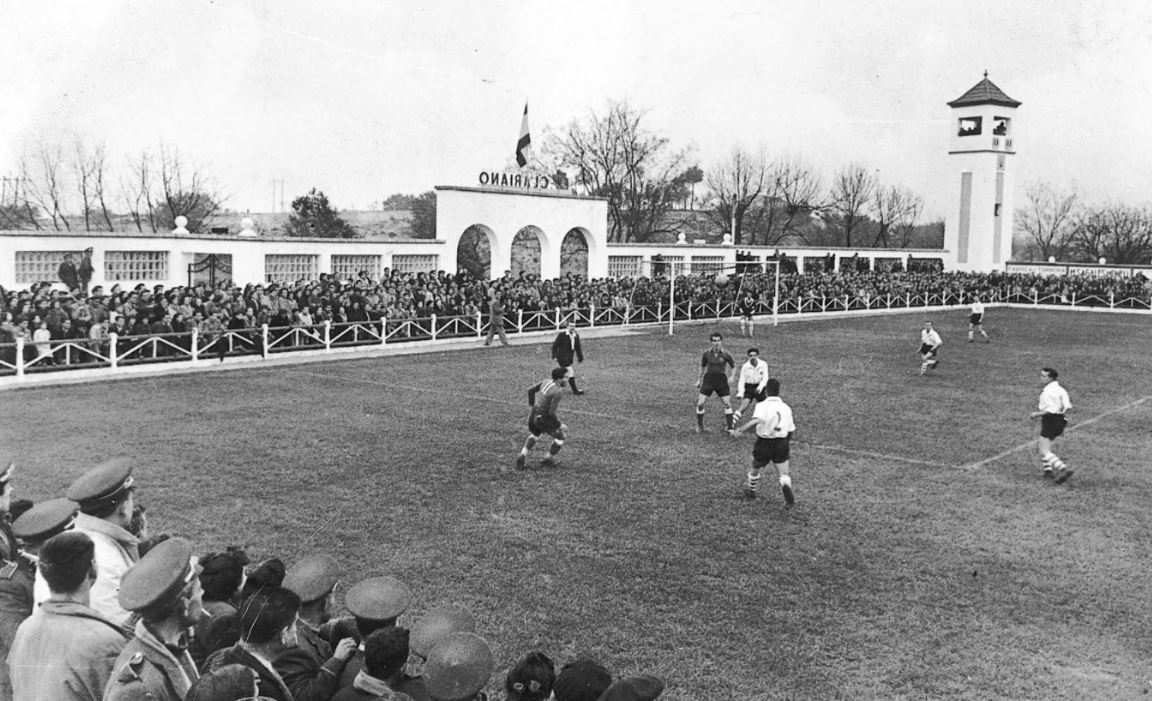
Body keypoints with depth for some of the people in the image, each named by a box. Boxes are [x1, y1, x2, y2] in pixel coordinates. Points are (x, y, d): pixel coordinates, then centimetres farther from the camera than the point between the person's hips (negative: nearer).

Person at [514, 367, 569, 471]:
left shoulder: (546, 382, -2)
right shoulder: (556, 392, -26)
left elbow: (530, 390, 8)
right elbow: (551, 412, -25)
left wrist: (532, 405, 20)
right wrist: (559, 425, -12)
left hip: (533, 414, 7)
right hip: (543, 419, -7)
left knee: (534, 435, 34)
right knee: (560, 438, 16)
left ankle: (523, 455, 17)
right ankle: (548, 460, 29)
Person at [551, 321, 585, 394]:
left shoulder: (576, 336, 7)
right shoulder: (561, 335, -9)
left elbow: (578, 348, 14)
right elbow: (555, 345, -6)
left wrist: (580, 358, 14)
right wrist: (554, 356, -12)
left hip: (569, 359, 7)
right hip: (562, 357, -7)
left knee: (566, 374, 13)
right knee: (571, 372, -12)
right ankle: (575, 390, -7)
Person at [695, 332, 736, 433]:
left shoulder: (726, 354, -6)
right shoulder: (707, 353, -3)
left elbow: (734, 366, 8)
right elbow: (702, 366, 13)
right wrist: (699, 380, 15)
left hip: (721, 381, 0)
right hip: (708, 380, 0)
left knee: (727, 404, -4)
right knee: (700, 403, -7)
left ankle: (729, 427, 11)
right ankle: (699, 426, 11)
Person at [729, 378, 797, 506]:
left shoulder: (762, 406, -12)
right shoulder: (786, 408, 2)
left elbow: (756, 420, -33)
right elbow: (790, 430, 7)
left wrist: (739, 430, -40)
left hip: (764, 444, -2)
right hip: (781, 443, 2)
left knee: (755, 469, 23)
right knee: (784, 474, 5)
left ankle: (751, 491, 43)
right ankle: (786, 485, -26)